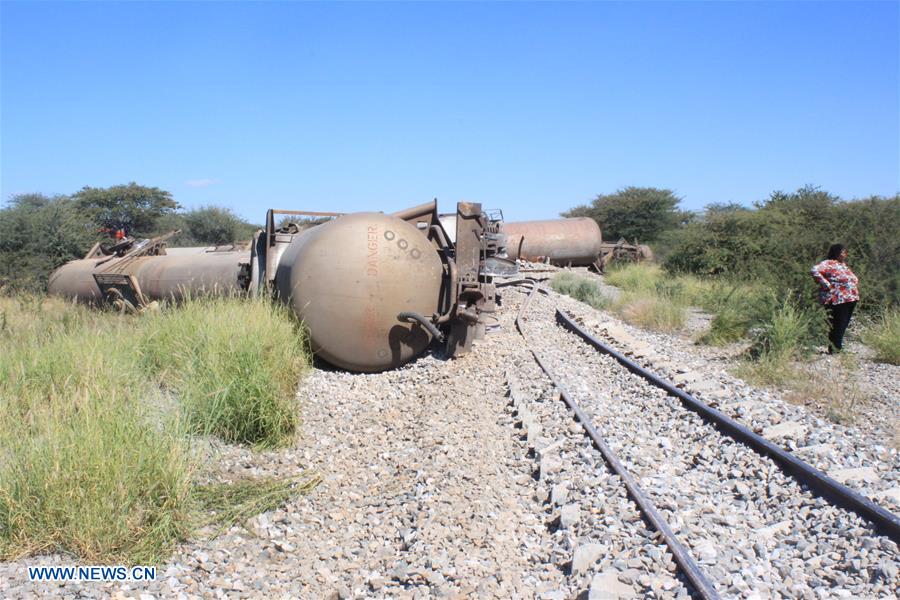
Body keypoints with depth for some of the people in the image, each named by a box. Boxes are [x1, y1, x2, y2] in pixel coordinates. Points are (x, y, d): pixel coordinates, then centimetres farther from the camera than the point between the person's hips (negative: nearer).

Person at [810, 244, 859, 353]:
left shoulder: (843, 264, 19)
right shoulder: (828, 264, -10)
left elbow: (853, 280, 36)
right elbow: (815, 271, -26)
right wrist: (826, 284, -23)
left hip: (850, 300, 9)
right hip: (838, 300, -9)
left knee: (843, 325, 13)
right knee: (837, 326, -6)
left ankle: (837, 348, 22)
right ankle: (834, 350, 2)